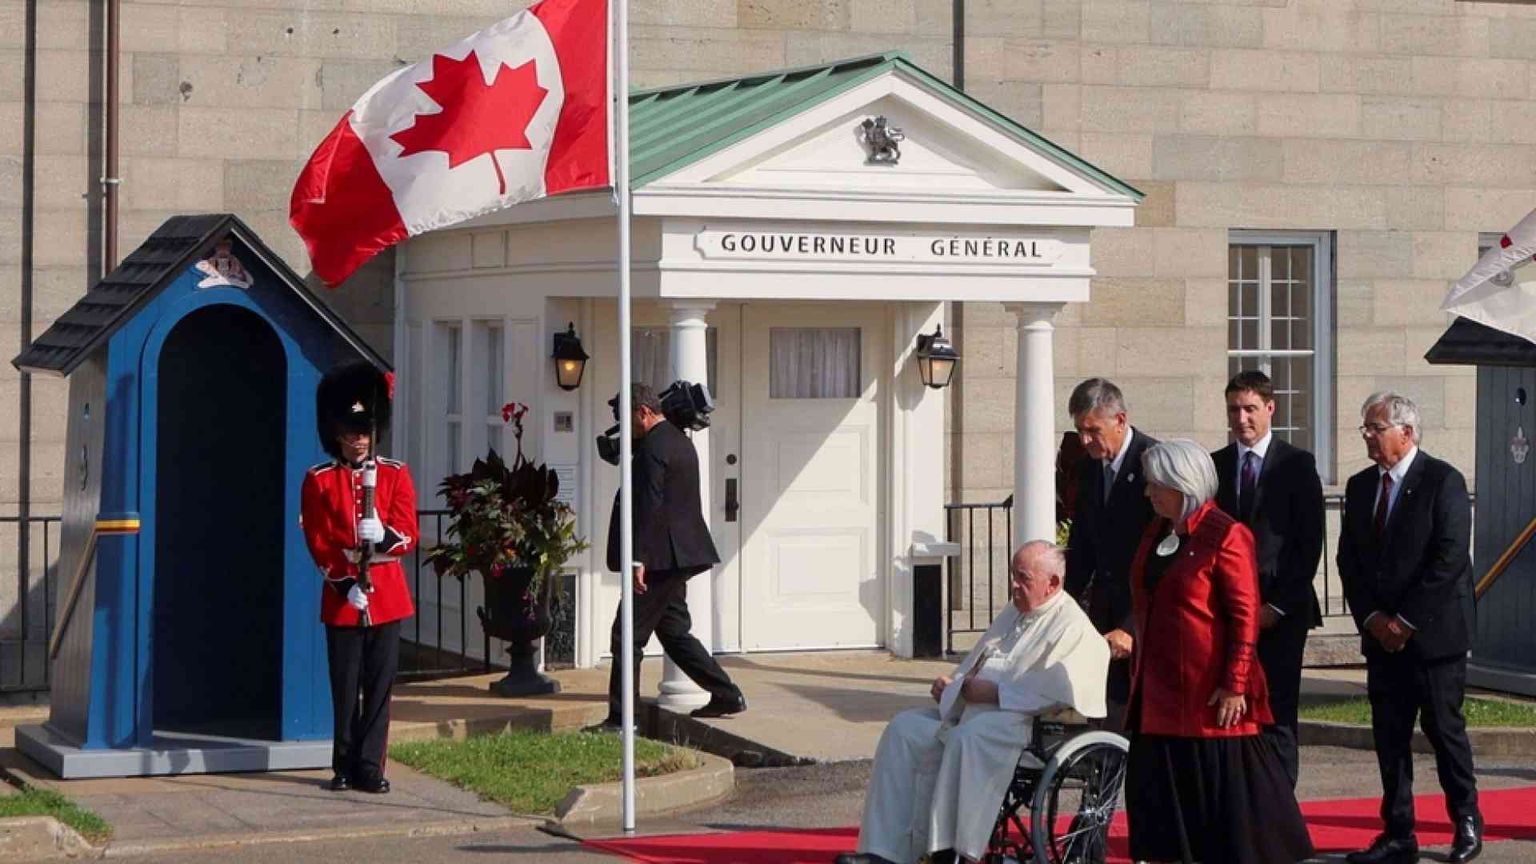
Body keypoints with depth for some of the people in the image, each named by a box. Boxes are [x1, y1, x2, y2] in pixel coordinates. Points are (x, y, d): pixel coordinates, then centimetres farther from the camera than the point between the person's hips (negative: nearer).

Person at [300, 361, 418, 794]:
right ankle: (345, 768, 11)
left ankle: (370, 767, 5)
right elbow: (319, 543, -2)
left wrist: (384, 536, -23)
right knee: (345, 688, 3)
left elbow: (409, 535, -2)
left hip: (386, 595, 1)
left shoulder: (395, 475, 6)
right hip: (341, 595, -1)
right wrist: (345, 584, -12)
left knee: (380, 685, 0)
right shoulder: (319, 481, 3)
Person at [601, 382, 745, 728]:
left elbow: (649, 508, -22)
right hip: (681, 555, 10)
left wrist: (638, 560, -23)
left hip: (661, 559, -10)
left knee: (628, 635, -5)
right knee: (674, 631, 16)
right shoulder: (680, 441, 16)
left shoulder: (652, 449, -16)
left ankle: (620, 718, -3)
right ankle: (727, 696, 15)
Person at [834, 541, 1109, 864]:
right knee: (904, 729, -8)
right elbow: (974, 666, 33)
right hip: (970, 710, 9)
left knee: (967, 739, -37)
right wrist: (953, 685, 11)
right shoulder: (1013, 613, 26)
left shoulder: (1072, 626, -5)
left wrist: (994, 691, -20)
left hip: (1021, 718, -9)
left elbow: (1057, 688, -21)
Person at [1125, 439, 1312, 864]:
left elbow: (1245, 616, -15)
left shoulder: (1225, 535, -12)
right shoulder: (1157, 533, 12)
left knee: (1226, 786, -2)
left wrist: (1234, 685, -18)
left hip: (1209, 693, -8)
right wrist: (1141, 675, 18)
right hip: (1161, 691, 8)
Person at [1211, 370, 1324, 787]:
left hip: (1281, 612, -3)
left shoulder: (1297, 465, 1)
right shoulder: (1214, 466, 12)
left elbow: (1309, 543, -2)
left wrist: (1277, 605, -8)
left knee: (1277, 718, -4)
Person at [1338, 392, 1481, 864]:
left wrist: (1406, 621, -15)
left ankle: (1467, 823, 20)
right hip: (1382, 635, 6)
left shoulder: (1443, 481, -8)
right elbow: (1349, 560, 11)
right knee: (1389, 737, 5)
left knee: (1444, 729, 2)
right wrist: (1371, 618, -3)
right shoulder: (1360, 486, 11)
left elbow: (1449, 559, -14)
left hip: (1433, 631, -6)